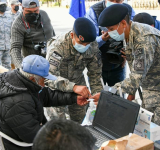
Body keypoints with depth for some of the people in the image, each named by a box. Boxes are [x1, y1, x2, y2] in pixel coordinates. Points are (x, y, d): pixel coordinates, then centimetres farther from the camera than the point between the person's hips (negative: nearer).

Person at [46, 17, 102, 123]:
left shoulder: (93, 46, -17)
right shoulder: (58, 47, -33)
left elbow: (95, 73, -6)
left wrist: (97, 93, -19)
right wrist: (73, 87, -55)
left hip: (77, 81, 4)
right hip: (57, 85, -4)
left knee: (79, 116, 10)